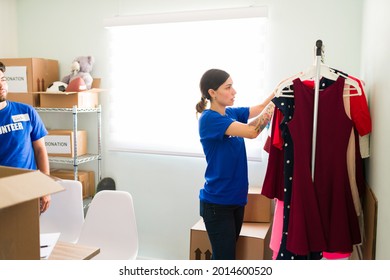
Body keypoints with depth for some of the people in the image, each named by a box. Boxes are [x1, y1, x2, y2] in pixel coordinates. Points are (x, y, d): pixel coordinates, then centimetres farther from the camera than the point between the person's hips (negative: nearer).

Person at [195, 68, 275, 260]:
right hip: (217, 202, -8)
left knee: (226, 254, 18)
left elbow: (262, 107, 11)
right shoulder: (209, 118, -18)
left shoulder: (231, 113, 5)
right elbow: (251, 131, -27)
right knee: (224, 257, -1)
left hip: (236, 198, 8)